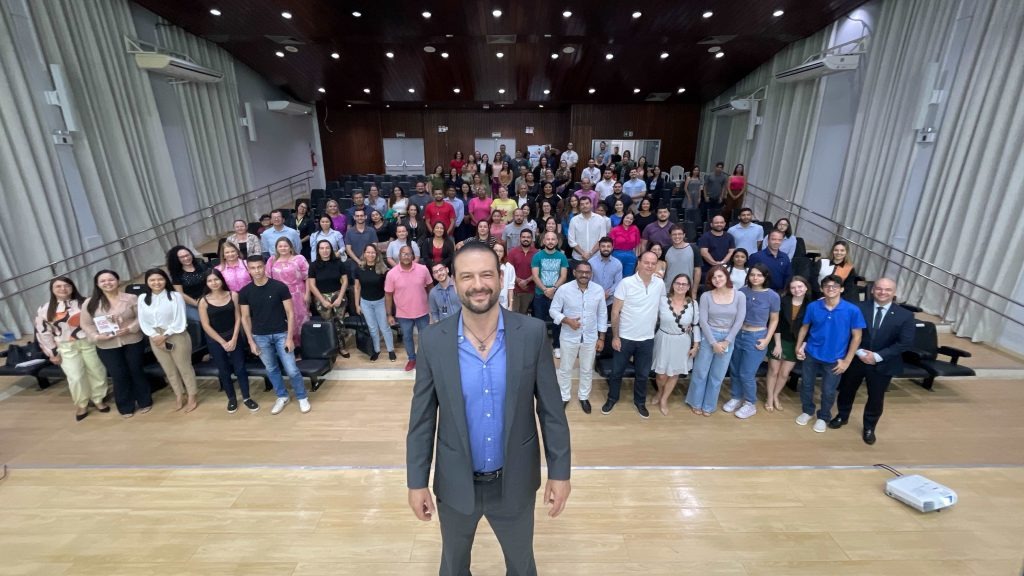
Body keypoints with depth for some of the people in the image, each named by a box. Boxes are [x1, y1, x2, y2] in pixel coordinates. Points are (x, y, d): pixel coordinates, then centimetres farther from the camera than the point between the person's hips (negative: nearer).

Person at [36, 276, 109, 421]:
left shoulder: (84, 303, 2)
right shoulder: (44, 310, 2)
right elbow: (43, 333, 4)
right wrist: (52, 353, 2)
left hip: (89, 343, 0)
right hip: (67, 348, 0)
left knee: (97, 373, 6)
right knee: (75, 378, -2)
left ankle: (98, 400, 26)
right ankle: (81, 405, 19)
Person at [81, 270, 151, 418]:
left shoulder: (131, 298, -4)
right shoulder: (90, 303, 1)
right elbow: (86, 324, 4)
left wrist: (129, 329, -19)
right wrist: (96, 336, -12)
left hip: (133, 342, -1)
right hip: (107, 346, 1)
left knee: (136, 371, 9)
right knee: (118, 376, 6)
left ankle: (144, 402, 25)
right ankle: (126, 407, 22)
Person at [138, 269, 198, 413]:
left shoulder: (175, 296, -11)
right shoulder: (143, 299, 3)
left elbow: (179, 321, -13)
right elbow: (143, 322, 1)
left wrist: (165, 335, -15)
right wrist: (155, 336, -11)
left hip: (176, 337, -4)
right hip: (155, 339, 5)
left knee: (185, 368, 6)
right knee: (169, 370, 17)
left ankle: (192, 398, 18)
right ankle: (178, 396, 32)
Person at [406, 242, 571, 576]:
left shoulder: (532, 333, -16)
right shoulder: (434, 341, -14)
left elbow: (550, 409, -8)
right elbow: (422, 419, -6)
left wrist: (560, 471, -5)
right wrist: (417, 481, -2)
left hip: (515, 481, 0)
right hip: (456, 484, 1)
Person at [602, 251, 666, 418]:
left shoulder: (660, 284, -2)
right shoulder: (626, 283, -13)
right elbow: (615, 312, -10)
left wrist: (655, 327, 11)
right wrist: (615, 336, -11)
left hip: (647, 339, 3)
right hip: (625, 337, -2)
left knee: (643, 374, 16)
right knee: (617, 371, 12)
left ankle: (640, 402, 38)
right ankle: (612, 398, 34)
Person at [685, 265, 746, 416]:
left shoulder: (739, 296, -4)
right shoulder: (706, 296, -6)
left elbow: (739, 321, -5)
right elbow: (703, 321, -8)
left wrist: (726, 341, -10)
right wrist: (713, 342, -13)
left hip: (728, 338, 1)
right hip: (708, 337, -1)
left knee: (717, 375, 10)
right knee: (701, 372, 7)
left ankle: (708, 406, 26)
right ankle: (696, 403, 25)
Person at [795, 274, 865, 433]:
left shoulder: (852, 310, -14)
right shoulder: (813, 306, -10)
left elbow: (856, 337, -7)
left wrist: (847, 361, -8)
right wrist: (798, 347, 0)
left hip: (834, 359, -1)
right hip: (811, 354, 2)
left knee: (828, 391, 13)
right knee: (806, 385, 16)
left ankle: (823, 417, 36)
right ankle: (807, 411, 39)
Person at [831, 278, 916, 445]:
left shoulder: (905, 315, -8)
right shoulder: (859, 308, -9)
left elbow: (906, 343, -11)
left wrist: (878, 356, -17)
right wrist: (859, 352, -17)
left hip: (883, 364, 0)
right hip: (855, 359, 0)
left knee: (876, 398, 13)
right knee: (846, 390, 17)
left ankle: (869, 428, 35)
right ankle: (842, 416, 41)